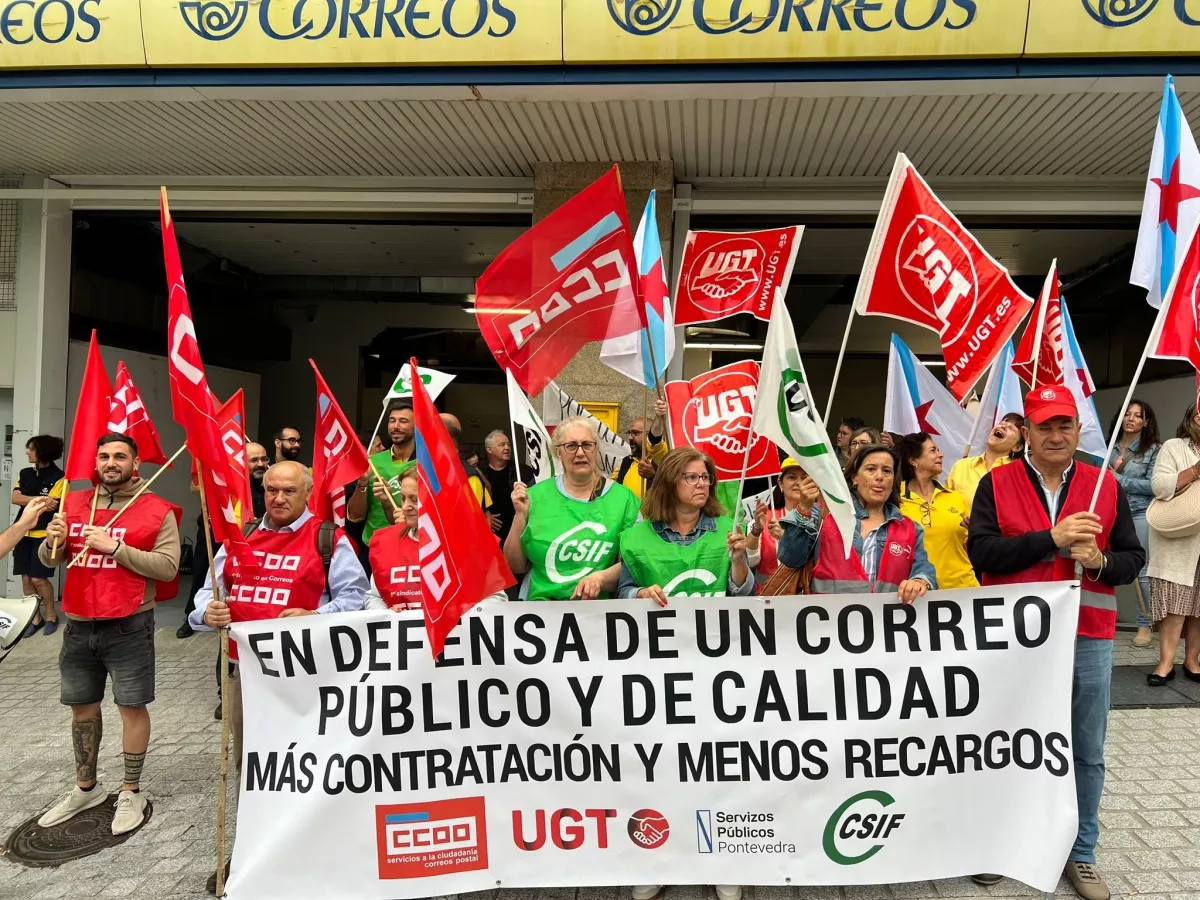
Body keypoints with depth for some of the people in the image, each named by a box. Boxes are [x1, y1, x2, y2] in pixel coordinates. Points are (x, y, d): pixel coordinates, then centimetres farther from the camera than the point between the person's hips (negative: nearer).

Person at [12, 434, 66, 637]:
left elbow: (49, 507, -17)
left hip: (45, 534, -6)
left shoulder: (58, 477, -10)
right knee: (26, 578, 6)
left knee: (38, 578, -6)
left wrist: (26, 500, -8)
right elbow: (15, 498, -4)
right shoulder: (25, 474, 8)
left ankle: (51, 615, 14)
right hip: (25, 533, 6)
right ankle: (35, 618, 18)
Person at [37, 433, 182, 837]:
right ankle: (85, 788, 33)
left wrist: (115, 547, -21)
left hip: (129, 626, -5)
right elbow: (50, 560, 12)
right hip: (79, 625, 5)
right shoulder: (74, 503, 7)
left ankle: (131, 792, 17)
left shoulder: (158, 511, -8)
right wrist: (53, 540, -11)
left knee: (132, 707, 3)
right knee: (82, 707, 16)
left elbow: (167, 566, -15)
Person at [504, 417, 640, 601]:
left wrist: (601, 578, -14)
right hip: (541, 605, 0)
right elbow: (516, 567, 6)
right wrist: (520, 515, -5)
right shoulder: (537, 495, 4)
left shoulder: (623, 497, 1)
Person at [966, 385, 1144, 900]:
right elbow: (980, 551, -14)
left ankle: (1080, 854, 28)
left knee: (1086, 753, 11)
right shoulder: (996, 484, -3)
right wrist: (1051, 538, -22)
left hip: (1088, 639, 2)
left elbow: (1133, 560, 6)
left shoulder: (1106, 486, 5)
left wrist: (1100, 562, -16)